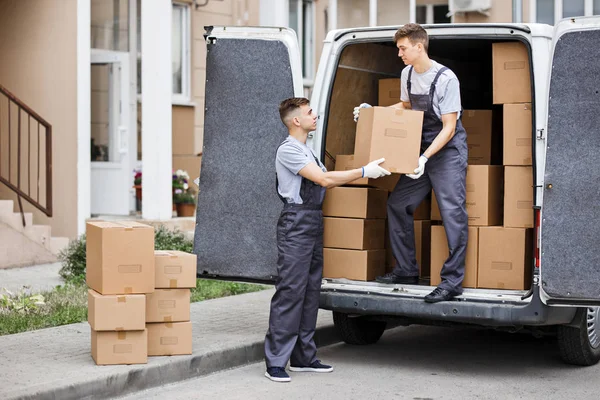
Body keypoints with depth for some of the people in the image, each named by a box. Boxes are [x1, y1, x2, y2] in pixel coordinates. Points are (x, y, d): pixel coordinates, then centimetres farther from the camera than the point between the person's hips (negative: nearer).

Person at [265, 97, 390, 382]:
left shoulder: (307, 151, 21)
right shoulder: (288, 150, -11)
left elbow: (326, 180, 18)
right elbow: (324, 180, -17)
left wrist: (367, 175, 14)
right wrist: (364, 172, -14)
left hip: (313, 225, 10)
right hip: (296, 223, -10)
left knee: (310, 291, 10)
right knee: (289, 292, -11)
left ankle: (303, 357, 16)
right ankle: (275, 362, -9)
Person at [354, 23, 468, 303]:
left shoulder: (446, 79, -20)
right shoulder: (407, 74, 4)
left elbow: (449, 127, -19)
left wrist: (425, 158, -28)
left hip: (448, 149, -8)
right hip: (421, 148, 8)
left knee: (452, 212, -12)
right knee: (398, 204, 6)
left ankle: (452, 281, -11)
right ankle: (406, 271, 15)